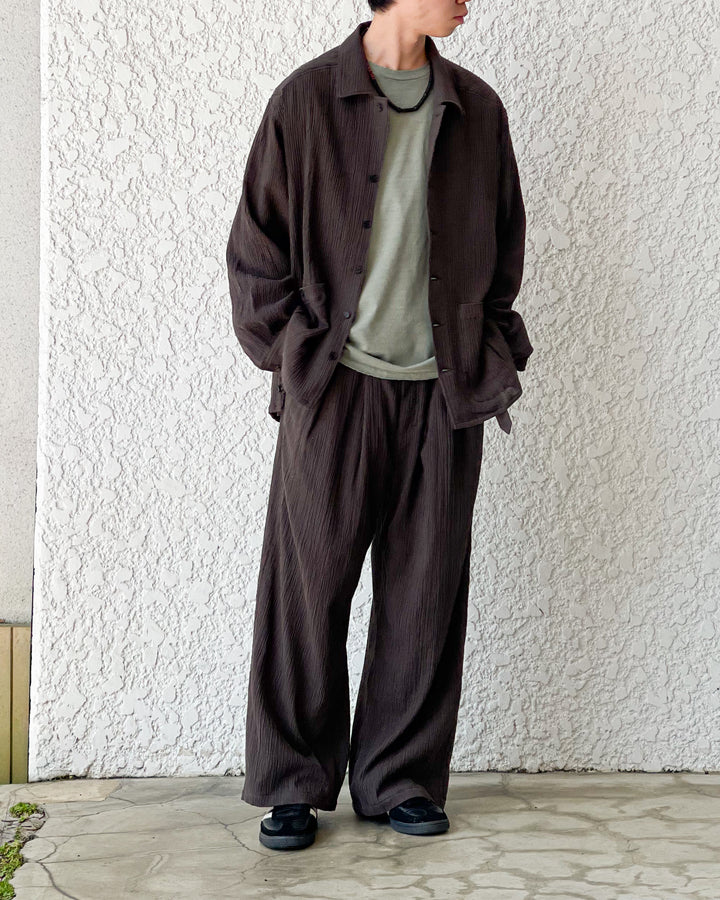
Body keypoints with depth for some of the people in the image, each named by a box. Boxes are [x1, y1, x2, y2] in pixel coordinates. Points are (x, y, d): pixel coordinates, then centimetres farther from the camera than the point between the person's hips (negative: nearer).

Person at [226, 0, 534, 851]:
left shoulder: (477, 108, 9)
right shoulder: (306, 100, -1)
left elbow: (505, 246, 17)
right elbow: (256, 248, 2)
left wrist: (490, 358, 8)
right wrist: (293, 356, -3)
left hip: (444, 395, 3)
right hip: (334, 389, -3)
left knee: (425, 595, 7)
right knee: (307, 589, 2)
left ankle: (401, 780, 20)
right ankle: (293, 785, 16)